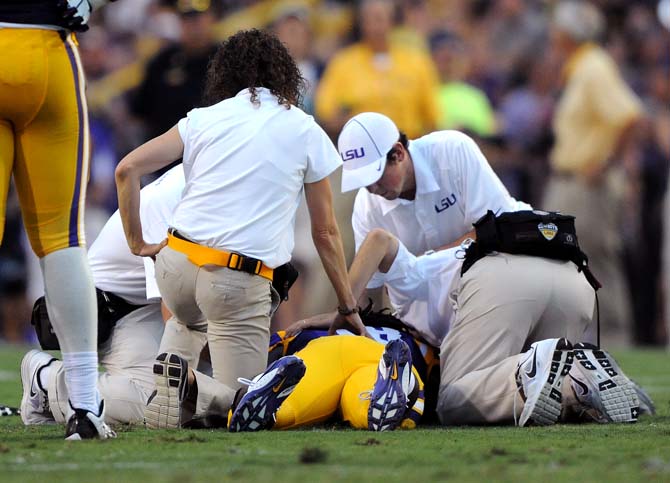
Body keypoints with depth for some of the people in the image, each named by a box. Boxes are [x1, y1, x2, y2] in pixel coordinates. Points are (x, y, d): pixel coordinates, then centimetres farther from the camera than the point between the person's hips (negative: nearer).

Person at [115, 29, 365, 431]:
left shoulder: (205, 119, 11)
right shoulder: (306, 133, 8)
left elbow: (128, 169, 5)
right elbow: (326, 233, 13)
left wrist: (138, 243, 15)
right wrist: (348, 307, 21)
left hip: (176, 262, 3)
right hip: (238, 283, -3)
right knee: (240, 400, 3)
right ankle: (192, 388, -28)